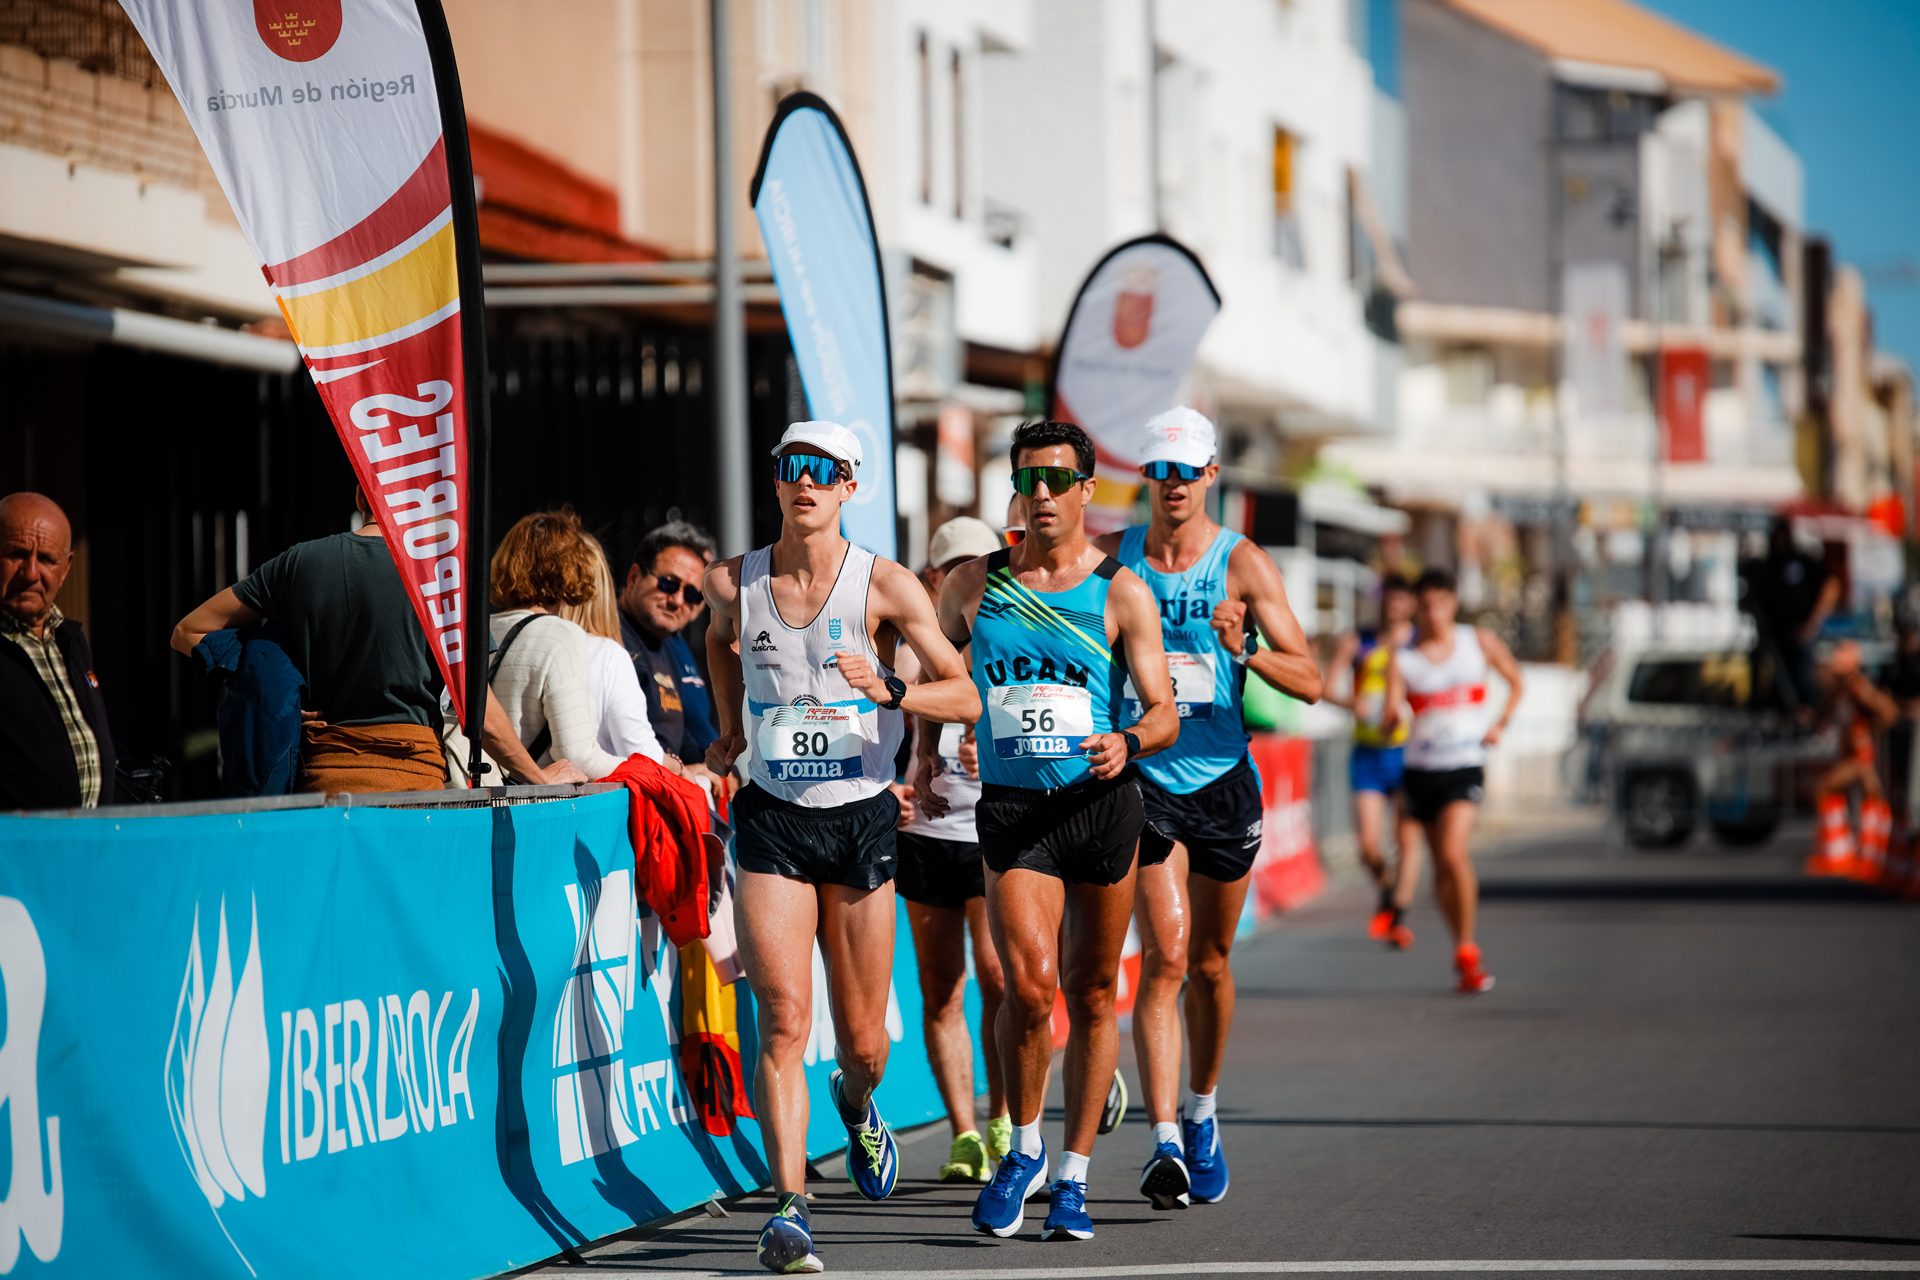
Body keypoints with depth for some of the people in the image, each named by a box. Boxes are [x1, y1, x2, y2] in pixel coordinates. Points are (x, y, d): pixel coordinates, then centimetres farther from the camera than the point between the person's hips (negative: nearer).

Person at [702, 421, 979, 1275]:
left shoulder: (885, 587, -7)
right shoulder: (733, 584, 1)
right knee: (784, 1018, -15)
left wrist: (888, 691, -25)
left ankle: (857, 1107, 45)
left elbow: (967, 694, -9)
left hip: (861, 818, 0)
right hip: (772, 819, 0)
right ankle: (790, 1207, -16)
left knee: (861, 1037, 8)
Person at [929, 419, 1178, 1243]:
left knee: (1092, 993, 7)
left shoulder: (1120, 593, 1)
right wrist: (926, 761, 15)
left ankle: (1073, 1178, 19)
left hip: (1103, 803, 0)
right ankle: (1023, 1149, 6)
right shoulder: (974, 585, 7)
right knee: (1029, 985, -17)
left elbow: (1164, 711, -2)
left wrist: (1127, 742, -22)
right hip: (1010, 806, 0)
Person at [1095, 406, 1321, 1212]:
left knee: (1209, 963, 13)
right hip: (1143, 776, -1)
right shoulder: (1110, 558, 1)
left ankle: (1201, 1113, 35)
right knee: (1165, 955, -15)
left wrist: (1244, 652, -25)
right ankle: (1164, 1143, -21)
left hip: (1222, 779, 1)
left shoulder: (1244, 564, -3)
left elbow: (1309, 681, -8)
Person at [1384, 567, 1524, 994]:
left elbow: (1515, 681, 18)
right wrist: (1392, 719, -31)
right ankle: (1462, 948, 24)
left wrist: (1501, 722, 3)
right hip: (1421, 767, 2)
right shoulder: (1402, 658, -1)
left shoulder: (1480, 642, 1)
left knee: (1453, 852, -21)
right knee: (1441, 866, 8)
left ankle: (1467, 950, -12)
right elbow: (1389, 722, -8)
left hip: (1465, 765, -2)